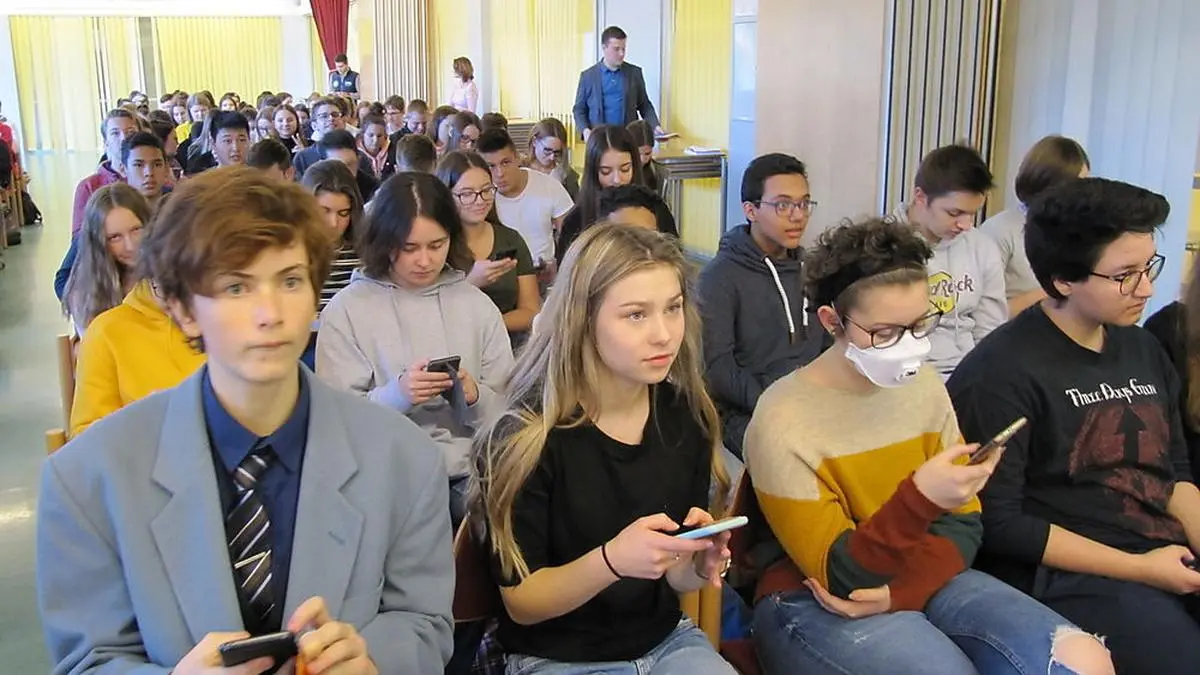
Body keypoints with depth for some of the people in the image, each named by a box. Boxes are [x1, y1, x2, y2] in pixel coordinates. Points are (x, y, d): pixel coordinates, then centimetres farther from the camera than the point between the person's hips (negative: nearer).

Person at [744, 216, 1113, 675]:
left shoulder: (925, 385, 1)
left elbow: (963, 525, 4)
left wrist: (901, 590, -15)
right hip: (815, 602, -6)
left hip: (921, 582, 6)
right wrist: (920, 498, -31)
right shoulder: (783, 423, -16)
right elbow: (841, 575, -16)